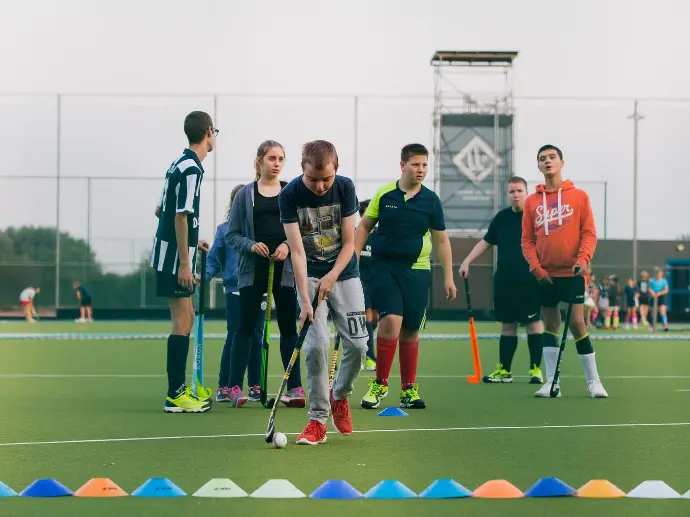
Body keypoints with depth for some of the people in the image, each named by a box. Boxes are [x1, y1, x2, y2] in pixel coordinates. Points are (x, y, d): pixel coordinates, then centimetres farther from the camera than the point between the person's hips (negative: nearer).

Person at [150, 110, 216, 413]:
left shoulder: (180, 165, 13)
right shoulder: (191, 169, -16)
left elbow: (161, 210, 20)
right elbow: (181, 217, -20)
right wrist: (184, 262, -20)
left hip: (169, 252, 10)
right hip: (176, 256, -10)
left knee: (186, 319, 15)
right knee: (182, 323, -7)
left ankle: (179, 388, 21)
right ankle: (175, 395, -5)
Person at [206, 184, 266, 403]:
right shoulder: (224, 229, 5)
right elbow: (215, 260, 4)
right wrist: (204, 275, -11)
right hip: (235, 291, -1)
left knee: (255, 338, 5)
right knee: (234, 337, -4)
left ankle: (254, 386, 13)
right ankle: (224, 386, 4)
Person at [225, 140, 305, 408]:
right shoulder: (245, 194, 5)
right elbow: (232, 235, 5)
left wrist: (288, 245, -12)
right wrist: (251, 245, -13)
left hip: (285, 268, 1)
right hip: (253, 269, -1)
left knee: (289, 327, 3)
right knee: (245, 327, 1)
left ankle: (294, 387, 6)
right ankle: (235, 387, 4)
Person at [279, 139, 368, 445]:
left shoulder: (345, 188, -11)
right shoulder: (290, 195, -16)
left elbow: (349, 242, -6)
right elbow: (297, 251, -19)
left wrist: (332, 276, -21)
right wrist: (304, 300, -25)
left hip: (344, 274, 2)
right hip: (310, 275, -2)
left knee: (357, 344, -5)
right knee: (316, 345, -16)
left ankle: (339, 395, 24)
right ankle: (318, 420, -8)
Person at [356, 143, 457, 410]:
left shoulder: (431, 200, 3)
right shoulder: (384, 194, 1)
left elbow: (441, 240, 10)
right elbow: (364, 226, 10)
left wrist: (448, 277, 7)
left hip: (417, 270, 2)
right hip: (384, 267, -2)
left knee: (410, 331, 4)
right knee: (391, 320, -18)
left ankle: (409, 389, 19)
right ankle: (380, 384, -3)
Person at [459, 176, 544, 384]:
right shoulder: (502, 217, 11)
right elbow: (486, 242, 18)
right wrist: (467, 261, 10)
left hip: (530, 281, -5)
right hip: (504, 280, 5)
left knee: (534, 322, -2)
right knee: (507, 324, 9)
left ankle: (535, 369, 5)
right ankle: (504, 370, 14)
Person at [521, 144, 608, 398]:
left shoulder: (579, 196, 2)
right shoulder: (532, 201, 7)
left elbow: (589, 233, -2)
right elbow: (527, 240, 6)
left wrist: (582, 260, -17)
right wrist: (536, 268, -7)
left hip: (572, 272, -3)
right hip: (545, 275, 3)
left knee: (577, 324, -7)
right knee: (550, 326, 6)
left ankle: (593, 381, 2)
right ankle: (551, 383, 9)